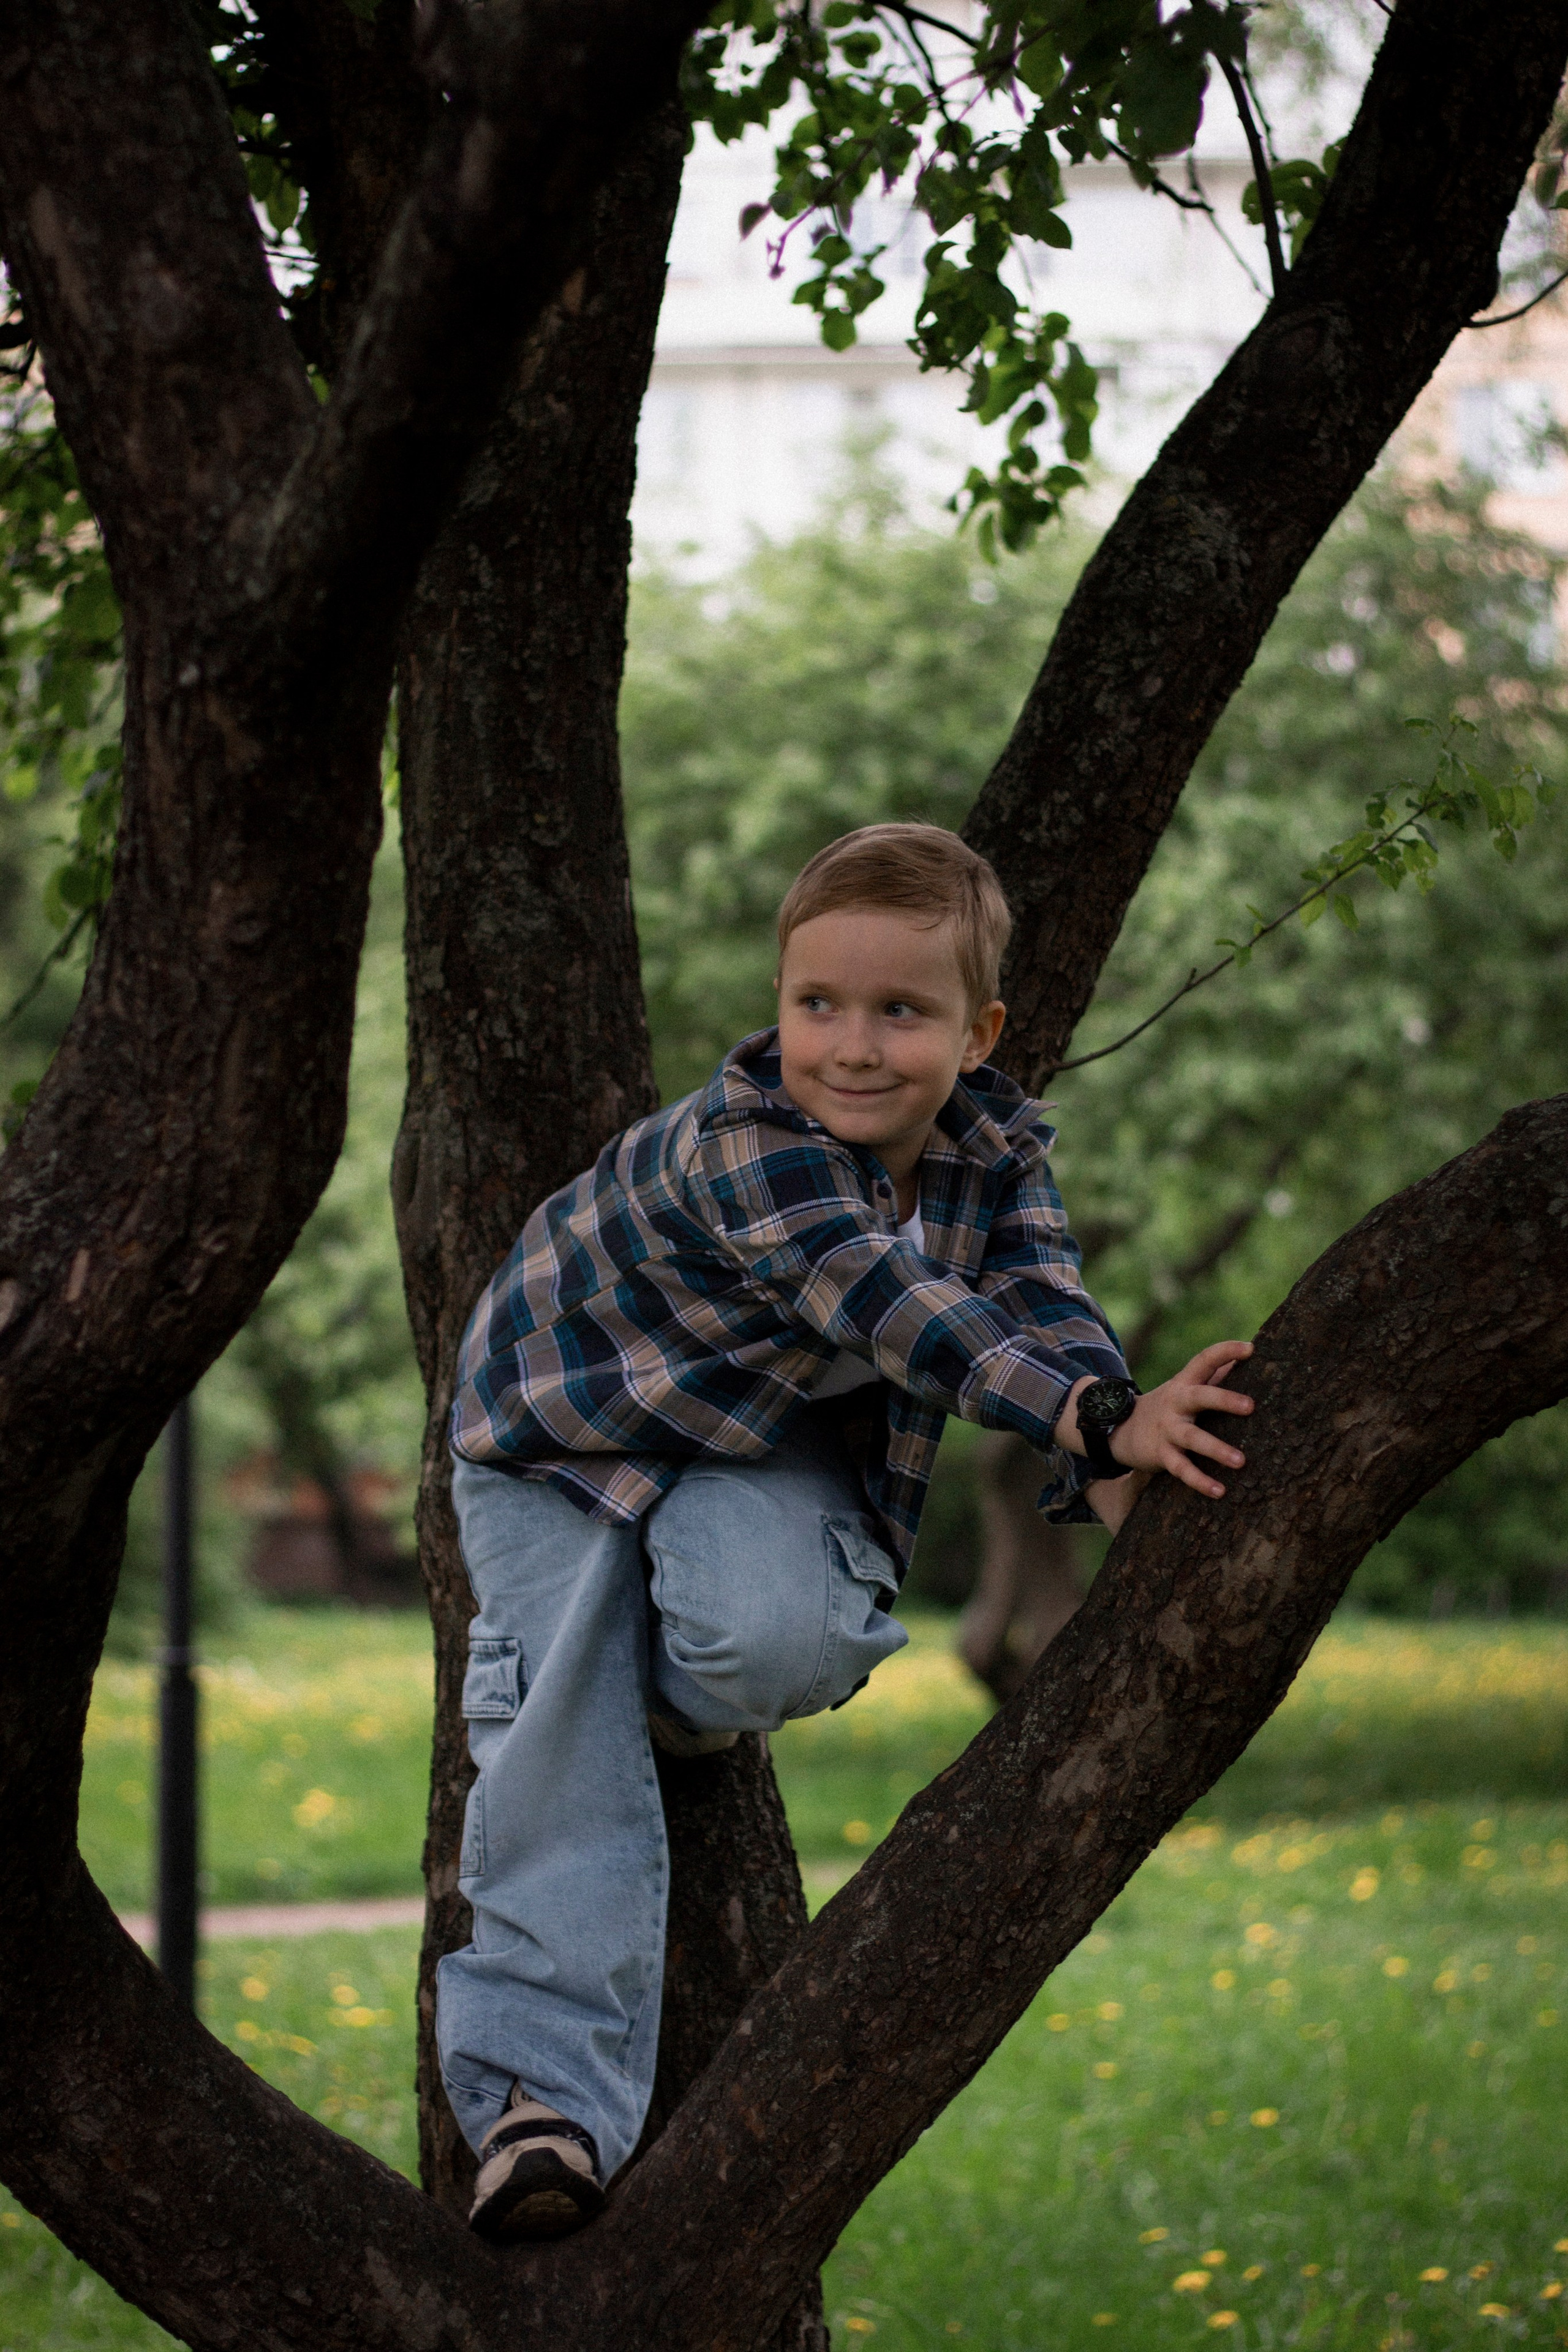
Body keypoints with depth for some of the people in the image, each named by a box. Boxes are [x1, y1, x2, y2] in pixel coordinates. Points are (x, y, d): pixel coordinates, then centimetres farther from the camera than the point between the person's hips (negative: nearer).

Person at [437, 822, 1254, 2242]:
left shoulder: (995, 1150, -15)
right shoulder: (744, 1145, -36)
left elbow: (1044, 1309, -25)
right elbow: (904, 1311, -46)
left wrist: (1112, 1472, -46)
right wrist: (1101, 1417, -56)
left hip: (761, 1445, 4)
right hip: (562, 1426, -4)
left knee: (785, 1638, -28)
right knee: (560, 1745, -16)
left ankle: (679, 1706, 8)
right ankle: (550, 2092, -14)